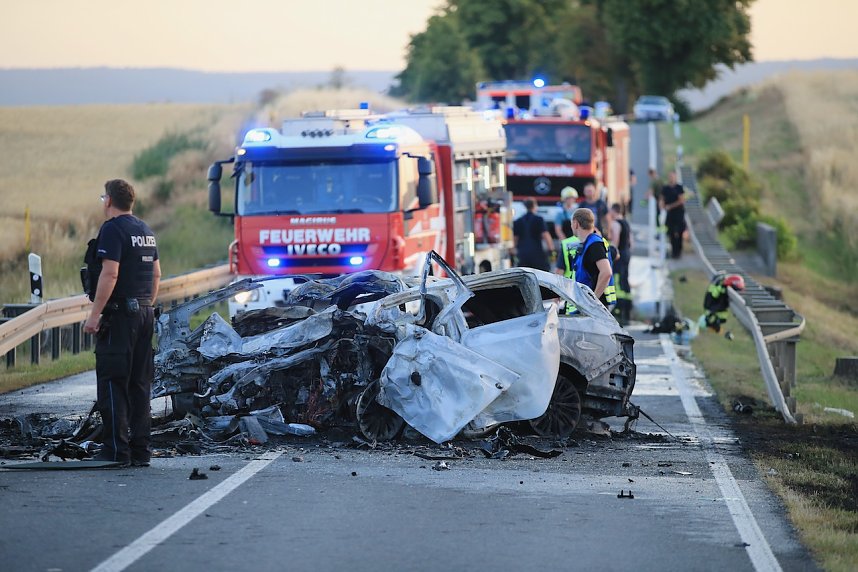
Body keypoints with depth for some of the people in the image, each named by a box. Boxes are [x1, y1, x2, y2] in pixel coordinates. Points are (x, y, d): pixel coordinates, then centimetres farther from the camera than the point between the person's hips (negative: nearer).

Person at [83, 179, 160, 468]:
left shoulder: (112, 229, -11)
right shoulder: (145, 230, 15)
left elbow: (110, 274, -19)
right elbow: (156, 274, 18)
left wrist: (94, 314, -18)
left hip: (120, 314, -8)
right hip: (145, 313, 8)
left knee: (112, 383, -5)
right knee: (140, 385, 9)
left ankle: (117, 450, -8)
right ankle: (140, 451, 9)